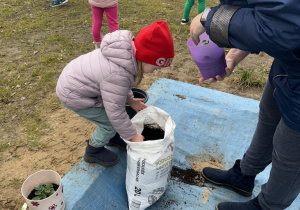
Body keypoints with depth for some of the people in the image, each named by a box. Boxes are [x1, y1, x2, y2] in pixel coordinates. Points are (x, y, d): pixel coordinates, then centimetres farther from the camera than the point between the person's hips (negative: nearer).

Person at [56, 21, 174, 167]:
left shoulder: (128, 51, -10)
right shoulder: (118, 76, -38)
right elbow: (115, 113, -28)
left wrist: (130, 99, 6)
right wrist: (133, 136, -15)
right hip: (74, 95, -8)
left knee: (119, 105, 11)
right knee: (110, 123, -2)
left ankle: (112, 137, 33)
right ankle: (93, 151, 22)